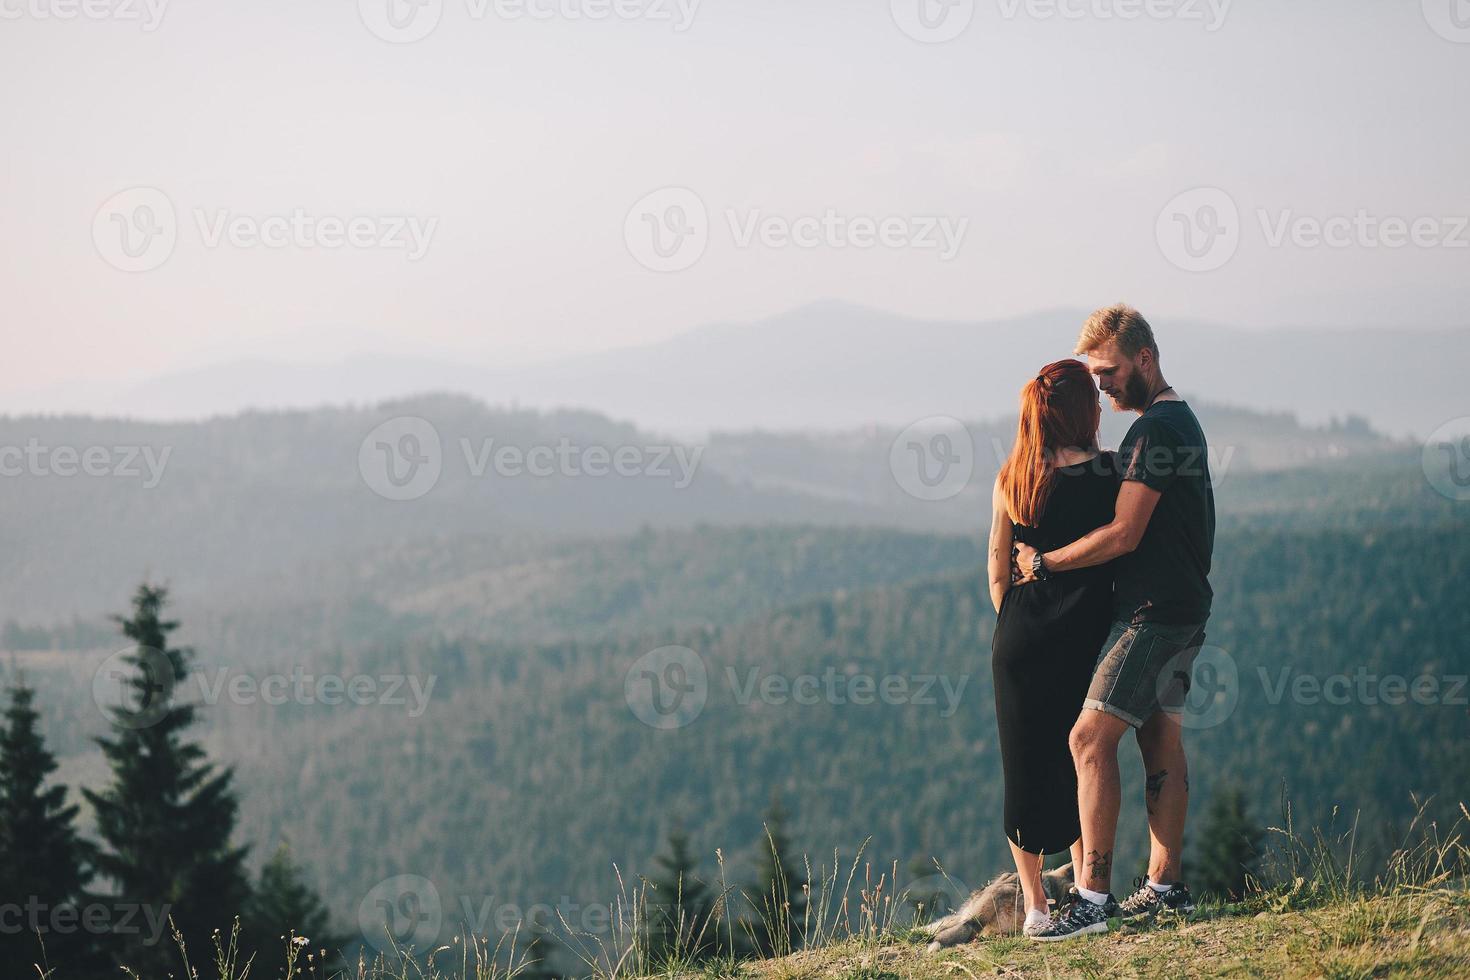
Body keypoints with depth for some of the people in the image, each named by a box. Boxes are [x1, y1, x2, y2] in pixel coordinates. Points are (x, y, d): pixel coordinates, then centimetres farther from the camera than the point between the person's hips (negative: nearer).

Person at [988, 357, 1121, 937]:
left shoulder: (1012, 480, 1)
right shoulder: (1108, 473, -10)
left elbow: (998, 574, 5)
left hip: (1018, 640, 3)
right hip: (1084, 638, -3)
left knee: (1025, 766, 10)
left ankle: (1034, 905, 12)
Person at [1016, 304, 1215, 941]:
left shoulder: (1155, 428, -16)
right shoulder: (1181, 421, 17)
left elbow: (1123, 534, -20)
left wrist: (1046, 563, -10)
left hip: (1154, 612, -11)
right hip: (1179, 607, 11)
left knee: (1090, 739, -13)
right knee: (1161, 742, 13)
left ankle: (1092, 896, -17)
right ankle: (1165, 887, 17)